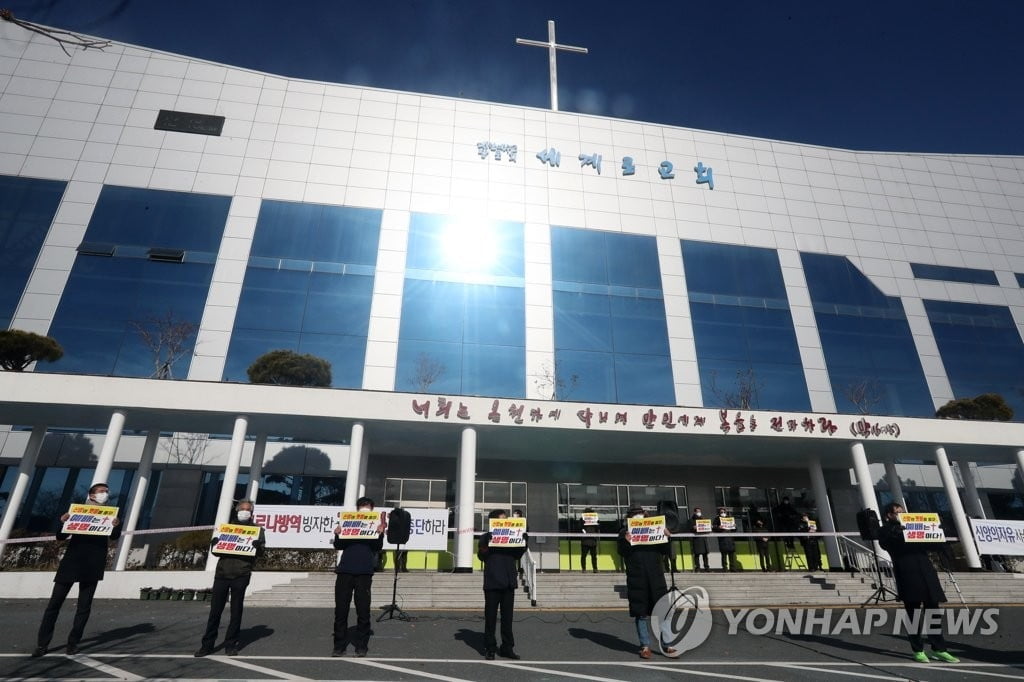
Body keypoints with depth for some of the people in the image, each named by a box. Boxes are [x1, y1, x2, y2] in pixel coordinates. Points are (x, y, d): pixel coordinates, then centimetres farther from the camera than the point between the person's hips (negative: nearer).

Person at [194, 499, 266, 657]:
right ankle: (207, 645, 17)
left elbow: (260, 553, 2)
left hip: (241, 575, -2)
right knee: (215, 610, 5)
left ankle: (231, 645, 15)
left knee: (236, 611, 4)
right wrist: (214, 545, -4)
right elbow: (217, 552, 18)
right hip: (222, 573, 2)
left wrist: (259, 546, -21)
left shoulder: (257, 529, 8)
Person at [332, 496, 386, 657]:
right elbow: (338, 546, 6)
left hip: (364, 573, -2)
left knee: (363, 610, 2)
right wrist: (337, 535, -15)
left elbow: (378, 548, -4)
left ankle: (362, 645, 12)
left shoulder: (375, 525, 6)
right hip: (345, 571, 2)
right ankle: (340, 645, 14)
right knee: (341, 609, 4)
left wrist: (381, 533, -23)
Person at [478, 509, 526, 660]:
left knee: (507, 617, 9)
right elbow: (481, 556, -9)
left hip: (509, 582, 3)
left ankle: (507, 647, 18)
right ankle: (490, 648, 14)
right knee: (491, 616, 4)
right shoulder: (486, 537, -1)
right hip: (492, 582, -3)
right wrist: (486, 545, -29)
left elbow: (517, 555, 10)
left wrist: (523, 542, -6)